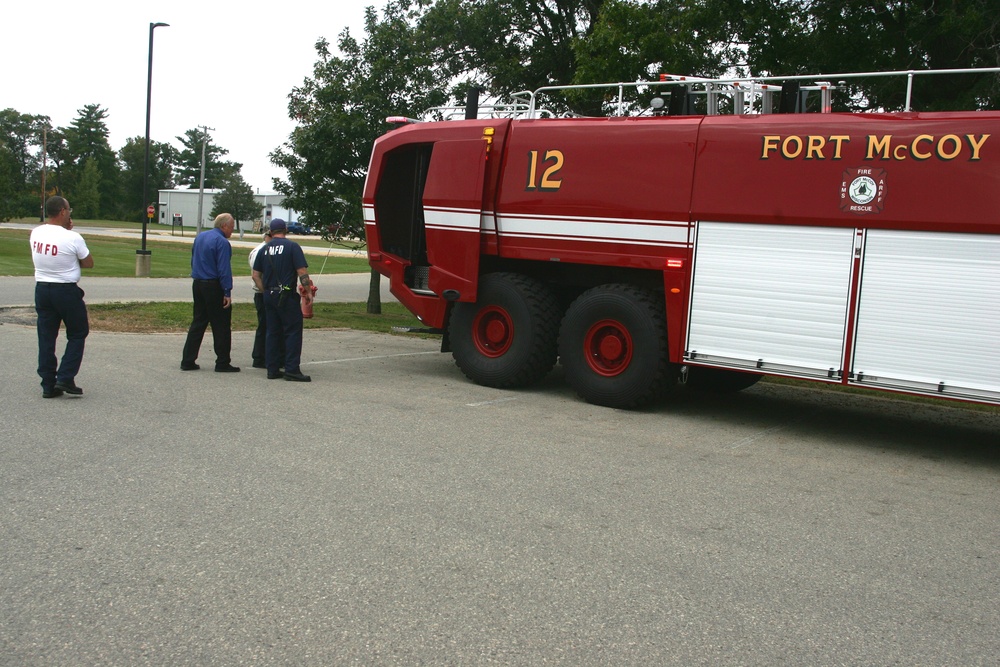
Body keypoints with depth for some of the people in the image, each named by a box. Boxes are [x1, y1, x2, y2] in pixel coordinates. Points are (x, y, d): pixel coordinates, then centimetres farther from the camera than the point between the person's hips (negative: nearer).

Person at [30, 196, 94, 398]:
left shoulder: (35, 234, 0)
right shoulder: (72, 238, -17)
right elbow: (88, 263, -4)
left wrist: (66, 229, 12)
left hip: (42, 289, 6)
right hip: (67, 291, -6)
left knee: (46, 337, 9)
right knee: (77, 334, 10)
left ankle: (48, 385, 12)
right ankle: (65, 378, 2)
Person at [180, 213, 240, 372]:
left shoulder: (199, 237, 12)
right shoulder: (222, 242, -14)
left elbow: (193, 261, 18)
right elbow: (224, 269, -18)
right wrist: (227, 293, -18)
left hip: (197, 285, 8)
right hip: (214, 287, -8)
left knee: (198, 323, 12)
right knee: (221, 326, 0)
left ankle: (187, 361, 12)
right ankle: (223, 363, 4)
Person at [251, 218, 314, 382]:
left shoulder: (264, 249, 10)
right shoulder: (292, 247, -6)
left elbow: (256, 275, 11)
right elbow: (302, 272, -12)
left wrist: (265, 292, 18)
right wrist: (308, 291, -4)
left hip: (269, 296, 6)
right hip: (287, 296, -6)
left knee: (272, 332, 11)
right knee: (293, 332, -1)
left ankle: (272, 369, 12)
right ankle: (292, 369, -5)